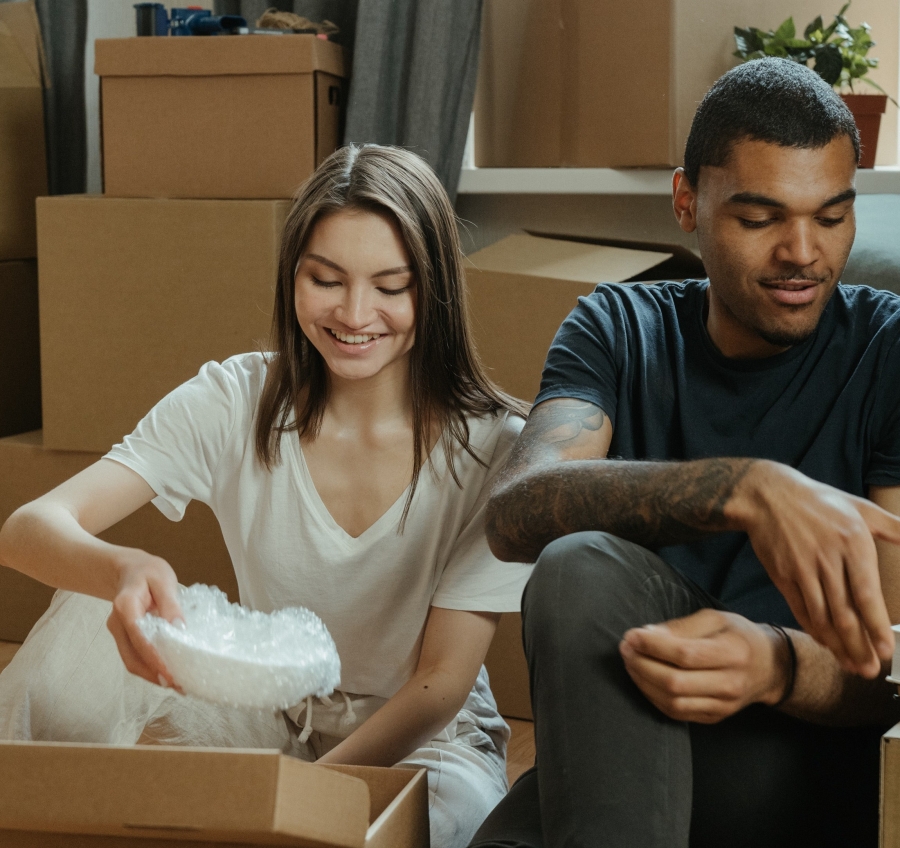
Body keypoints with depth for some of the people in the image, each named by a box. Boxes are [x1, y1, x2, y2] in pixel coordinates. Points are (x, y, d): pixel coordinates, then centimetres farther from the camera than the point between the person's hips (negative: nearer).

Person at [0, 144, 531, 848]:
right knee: (91, 618, -25)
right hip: (268, 713, 1)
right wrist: (124, 570, -45)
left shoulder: (493, 447, -16)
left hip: (424, 736, 0)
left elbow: (442, 680, -14)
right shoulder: (236, 402, -11)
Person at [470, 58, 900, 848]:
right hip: (608, 748, 2)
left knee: (581, 572, -27)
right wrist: (745, 491, -33)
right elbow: (515, 514, -17)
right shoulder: (619, 330, 5)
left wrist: (774, 667, -32)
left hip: (813, 762, -2)